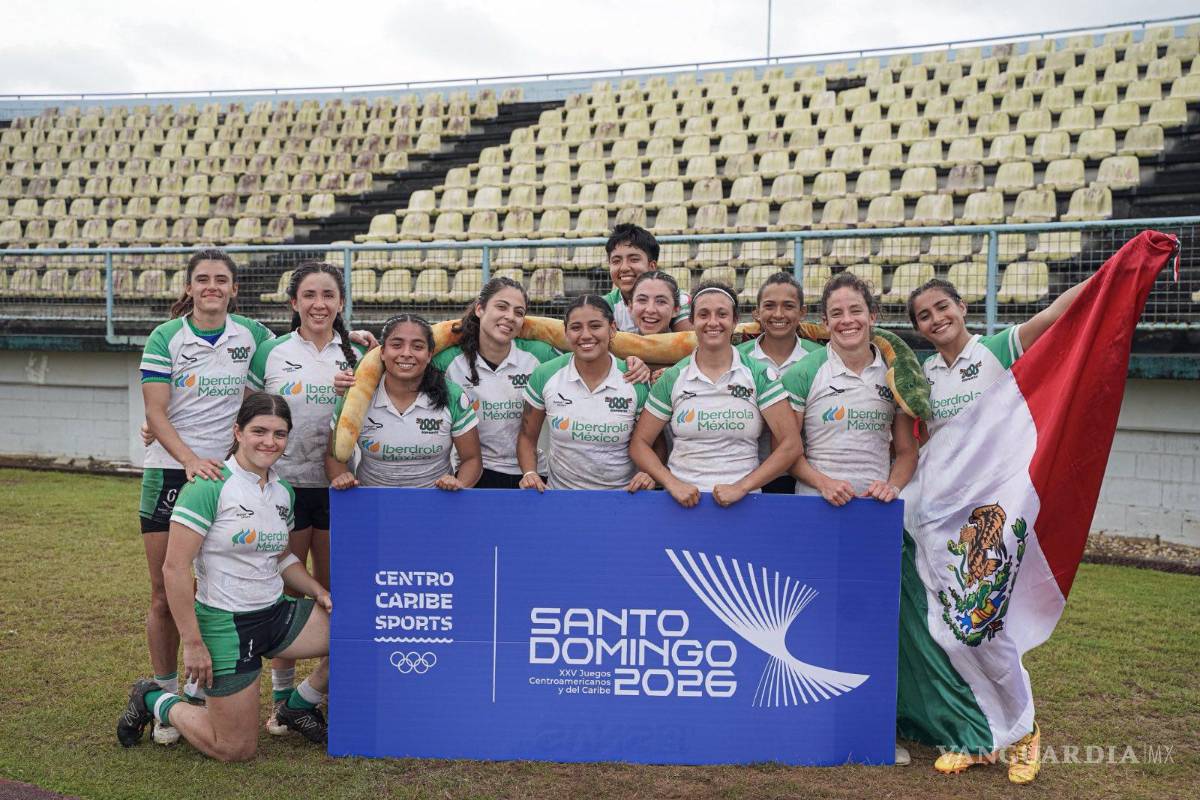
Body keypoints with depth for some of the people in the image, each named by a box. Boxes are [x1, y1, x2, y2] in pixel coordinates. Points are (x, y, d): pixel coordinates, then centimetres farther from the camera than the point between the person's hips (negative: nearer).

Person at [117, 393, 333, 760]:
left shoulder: (284, 492, 6)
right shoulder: (210, 486, -17)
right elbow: (175, 567, -19)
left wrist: (320, 592, 3)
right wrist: (192, 642, -19)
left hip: (277, 614, 7)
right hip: (225, 623, -7)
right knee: (236, 750, -1)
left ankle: (299, 705, 16)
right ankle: (154, 702, 24)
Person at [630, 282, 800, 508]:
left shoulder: (759, 375, 3)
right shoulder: (672, 379, 5)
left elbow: (790, 444, 0)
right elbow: (639, 443, 8)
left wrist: (741, 487, -8)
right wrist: (672, 483, -7)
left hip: (743, 502, 0)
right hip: (683, 499, 1)